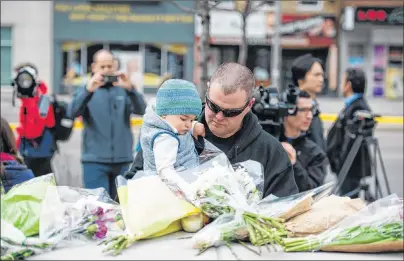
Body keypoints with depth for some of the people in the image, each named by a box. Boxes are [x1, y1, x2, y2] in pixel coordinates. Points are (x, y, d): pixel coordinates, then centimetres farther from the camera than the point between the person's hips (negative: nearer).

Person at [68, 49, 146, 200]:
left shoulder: (124, 90, 11)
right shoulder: (86, 91, 7)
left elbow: (141, 110, -5)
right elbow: (72, 113, -11)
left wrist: (130, 89, -24)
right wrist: (88, 90, -27)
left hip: (123, 160, 2)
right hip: (95, 161, -2)